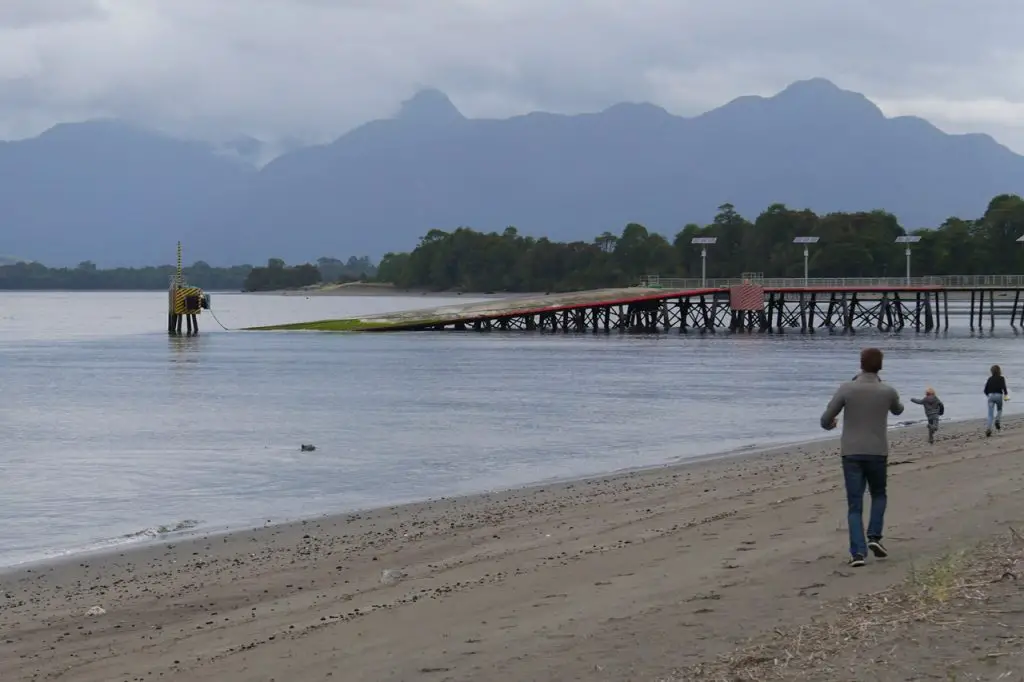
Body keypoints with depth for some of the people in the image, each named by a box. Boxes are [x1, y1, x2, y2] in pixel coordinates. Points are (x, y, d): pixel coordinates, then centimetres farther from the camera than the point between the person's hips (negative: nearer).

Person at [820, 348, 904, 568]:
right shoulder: (888, 391, -4)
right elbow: (898, 410, 21)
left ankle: (858, 551, -9)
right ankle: (874, 536, 4)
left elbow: (826, 420, -4)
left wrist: (830, 425, 21)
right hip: (877, 453, 1)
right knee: (878, 495, 23)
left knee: (855, 504, 3)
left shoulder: (846, 389, -8)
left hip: (851, 453, -1)